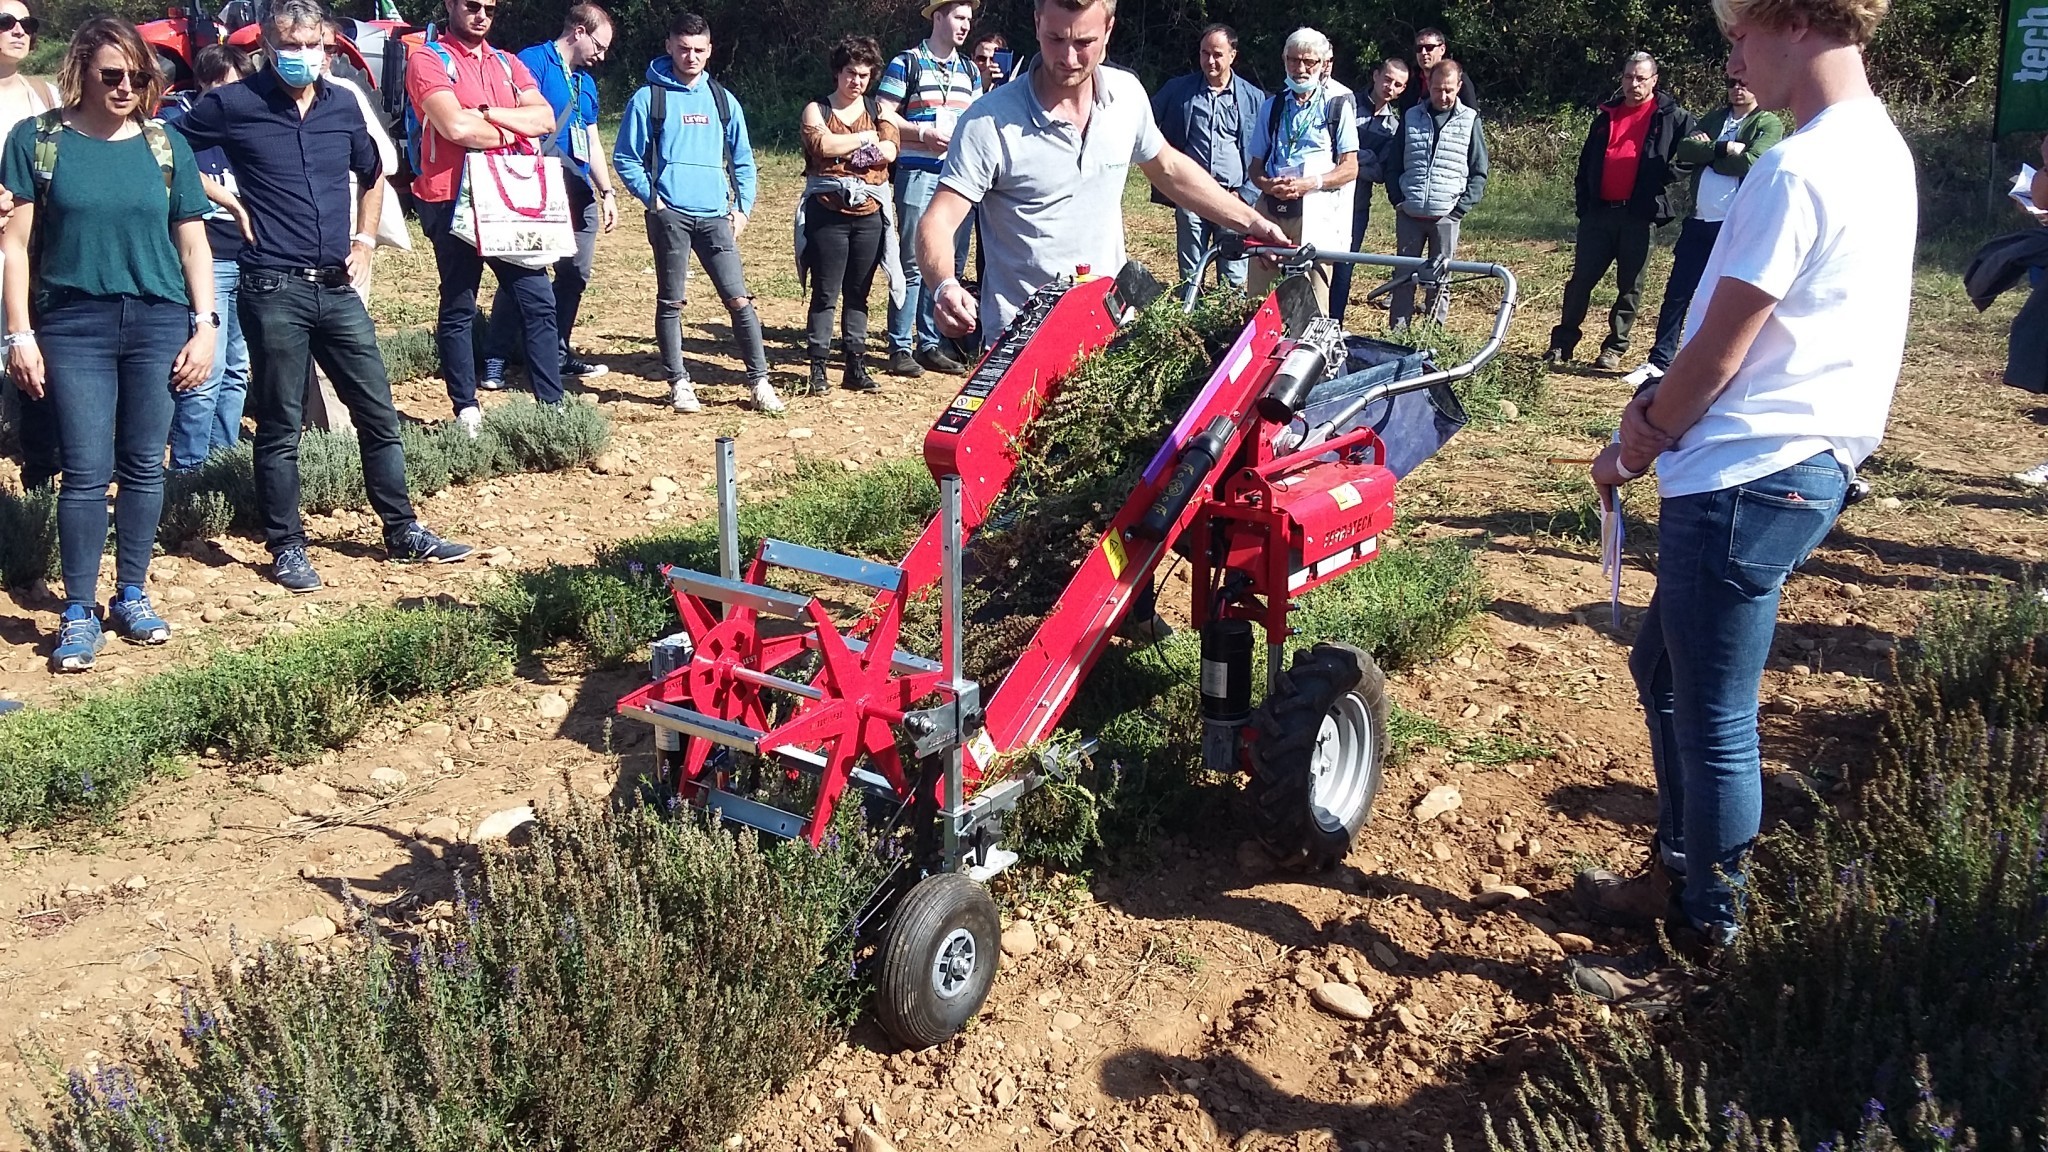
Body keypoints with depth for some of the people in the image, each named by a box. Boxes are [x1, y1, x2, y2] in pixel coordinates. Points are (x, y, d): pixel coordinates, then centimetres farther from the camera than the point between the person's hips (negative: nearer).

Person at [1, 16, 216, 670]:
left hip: (159, 322, 2)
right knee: (86, 474, -4)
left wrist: (204, 325, 2)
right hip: (73, 326, -2)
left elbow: (192, 242, 9)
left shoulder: (164, 143, 7)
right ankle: (79, 615, 6)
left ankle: (132, 595, 22)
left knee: (144, 467, 8)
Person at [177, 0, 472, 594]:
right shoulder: (233, 105, -3)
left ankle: (403, 531, 19)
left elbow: (373, 176, 26)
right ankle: (286, 546, 14)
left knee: (378, 412, 8)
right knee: (280, 428, 3)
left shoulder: (344, 106, 9)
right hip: (273, 290, -4)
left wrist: (366, 238, 14)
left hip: (337, 288, 5)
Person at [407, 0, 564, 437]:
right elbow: (456, 127, -18)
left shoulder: (507, 64, 15)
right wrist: (512, 131, -3)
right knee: (458, 310, 3)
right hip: (454, 203, -5)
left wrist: (487, 112, -12)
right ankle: (467, 411, 10)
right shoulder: (427, 60, -3)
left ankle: (552, 405, 5)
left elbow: (545, 119, 0)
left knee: (539, 302, 1)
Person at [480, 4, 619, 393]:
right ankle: (494, 363, -7)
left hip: (579, 193, 8)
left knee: (575, 273, 11)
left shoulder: (586, 82, 20)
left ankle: (558, 352, 24)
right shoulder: (534, 61, -5)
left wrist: (607, 192, 14)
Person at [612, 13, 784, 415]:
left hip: (715, 216, 2)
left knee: (739, 299, -5)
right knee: (670, 302, 4)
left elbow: (743, 161, 17)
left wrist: (743, 208, 8)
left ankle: (760, 381, -1)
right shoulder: (648, 98, 2)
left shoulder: (722, 100, 13)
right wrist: (652, 198, -7)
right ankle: (678, 382, 12)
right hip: (669, 215, -2)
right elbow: (625, 158, 3)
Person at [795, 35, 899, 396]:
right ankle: (818, 368, 0)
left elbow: (888, 152, -6)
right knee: (825, 294, -3)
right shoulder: (817, 109, 6)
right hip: (827, 214, -3)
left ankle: (855, 366, 13)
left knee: (858, 295, 8)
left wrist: (842, 150, -8)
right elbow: (823, 144, -15)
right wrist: (866, 138, -4)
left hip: (869, 216, 3)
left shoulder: (877, 111, 12)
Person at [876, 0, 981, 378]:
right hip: (919, 173, -6)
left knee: (951, 265, 7)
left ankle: (930, 344, 15)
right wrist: (923, 132, -17)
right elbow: (884, 116, -5)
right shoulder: (906, 63, 0)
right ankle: (900, 347, -2)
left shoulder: (970, 70, 18)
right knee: (913, 263, -7)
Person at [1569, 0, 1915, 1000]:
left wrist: (1636, 447, 1)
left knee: (1713, 720, 2)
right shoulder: (1880, 149, 12)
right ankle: (1678, 875, 36)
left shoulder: (1796, 171, -20)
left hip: (1746, 483, -10)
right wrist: (1663, 408, 5)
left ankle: (1704, 947, 16)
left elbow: (1717, 356, -15)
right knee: (1664, 669, 22)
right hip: (1811, 461, 10)